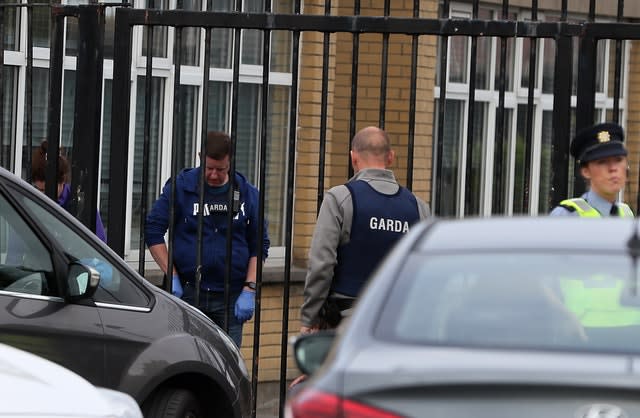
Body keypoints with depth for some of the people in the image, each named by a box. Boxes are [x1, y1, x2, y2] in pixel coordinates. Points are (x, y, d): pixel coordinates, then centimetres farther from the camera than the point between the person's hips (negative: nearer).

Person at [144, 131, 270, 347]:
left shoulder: (247, 193, 7)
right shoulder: (181, 186, 1)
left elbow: (259, 246, 9)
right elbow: (153, 231, 0)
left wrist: (249, 289, -1)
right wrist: (172, 277, -7)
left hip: (230, 297, 1)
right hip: (186, 293, -1)